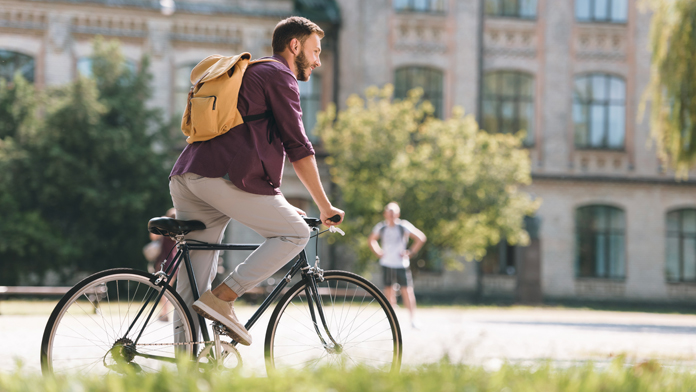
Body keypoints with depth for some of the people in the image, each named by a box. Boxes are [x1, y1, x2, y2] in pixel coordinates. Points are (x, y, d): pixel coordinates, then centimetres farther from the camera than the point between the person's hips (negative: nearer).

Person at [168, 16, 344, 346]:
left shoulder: (248, 73, 35)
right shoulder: (279, 75, 5)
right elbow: (298, 147, 0)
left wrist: (278, 206, 38)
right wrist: (325, 206, 6)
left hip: (186, 177, 9)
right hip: (221, 177, -9)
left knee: (191, 288, 7)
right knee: (295, 233, -1)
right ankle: (222, 299, -11)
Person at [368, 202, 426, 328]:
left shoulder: (404, 226, -7)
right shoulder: (381, 227, 3)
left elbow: (421, 238, -3)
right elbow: (371, 240, 22)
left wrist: (410, 252, -5)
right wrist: (378, 252, 10)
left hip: (401, 264, -3)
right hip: (386, 264, 3)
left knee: (407, 291, -8)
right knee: (389, 291, 5)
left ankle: (413, 319, -4)